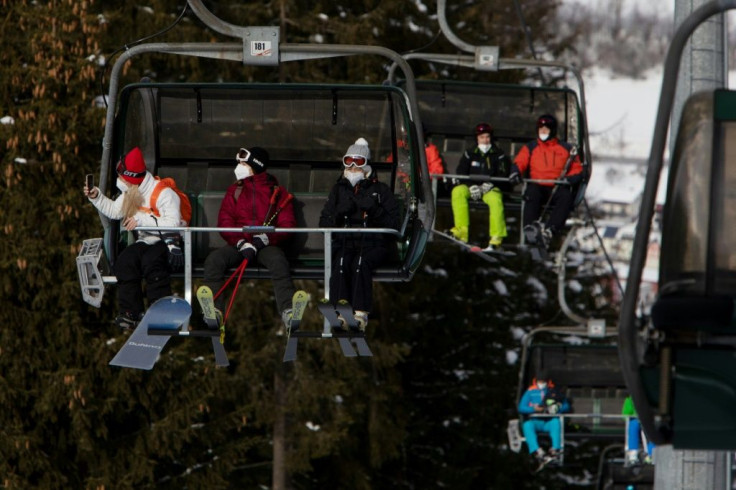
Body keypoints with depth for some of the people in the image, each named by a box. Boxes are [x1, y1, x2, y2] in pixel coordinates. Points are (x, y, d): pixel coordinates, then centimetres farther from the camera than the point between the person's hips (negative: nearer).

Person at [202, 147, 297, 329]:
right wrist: (241, 243, -14)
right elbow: (224, 222, 6)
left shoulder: (278, 193, 10)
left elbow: (287, 225, 1)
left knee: (278, 262, -37)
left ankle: (288, 312, -48)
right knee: (214, 259, -28)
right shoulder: (234, 190, 17)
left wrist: (266, 238, -20)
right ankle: (214, 309, -37)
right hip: (238, 244, 2)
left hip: (266, 244, -2)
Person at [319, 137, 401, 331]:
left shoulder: (380, 190, 15)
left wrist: (375, 211, -12)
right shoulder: (338, 190, 24)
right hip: (344, 242, 2)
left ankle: (360, 313, -47)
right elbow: (324, 224, 17)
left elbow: (395, 224, 5)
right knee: (341, 263, -34)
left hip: (372, 244, -2)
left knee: (361, 263, -36)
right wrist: (339, 213, -4)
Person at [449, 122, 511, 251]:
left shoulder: (499, 155, 8)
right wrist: (471, 186, -13)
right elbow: (461, 173, 5)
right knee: (458, 191, -29)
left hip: (491, 188, -3)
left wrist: (490, 184, -19)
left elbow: (503, 174, -1)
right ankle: (461, 230, -34)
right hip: (471, 188, 3)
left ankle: (496, 239, -40)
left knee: (495, 199, -37)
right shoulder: (469, 154, 14)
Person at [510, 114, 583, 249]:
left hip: (557, 188, 0)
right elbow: (520, 162, 5)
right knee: (532, 193, -36)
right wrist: (516, 172, -20)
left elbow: (577, 170, 13)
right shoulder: (530, 148, 21)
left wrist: (569, 179, -10)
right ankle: (529, 228, -53)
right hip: (537, 186, 0)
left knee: (566, 197, -35)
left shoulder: (566, 149, 19)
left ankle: (549, 231, -51)